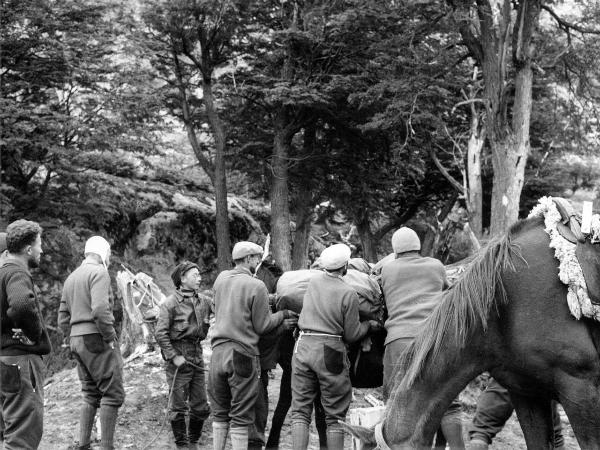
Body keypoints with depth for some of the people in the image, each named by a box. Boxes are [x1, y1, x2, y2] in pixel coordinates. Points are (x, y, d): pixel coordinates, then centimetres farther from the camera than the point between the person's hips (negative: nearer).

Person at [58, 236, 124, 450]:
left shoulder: (71, 277, 19)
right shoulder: (99, 273, -8)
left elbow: (63, 318, 18)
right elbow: (100, 310, -22)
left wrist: (74, 341, 18)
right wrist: (110, 338, -15)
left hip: (77, 340, 9)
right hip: (97, 338, -9)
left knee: (91, 395, 14)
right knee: (113, 393, -5)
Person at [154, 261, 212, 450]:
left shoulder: (204, 302, 7)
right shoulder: (171, 303, -9)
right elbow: (160, 333, -12)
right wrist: (173, 356, -16)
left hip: (197, 356, 6)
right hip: (179, 359, -6)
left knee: (201, 407, 9)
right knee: (178, 406, 2)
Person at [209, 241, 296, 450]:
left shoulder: (221, 278, 6)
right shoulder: (257, 286, -11)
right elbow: (262, 326, -8)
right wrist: (283, 314, 8)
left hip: (218, 351, 5)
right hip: (243, 355, -5)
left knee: (220, 413, 17)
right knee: (241, 417, 2)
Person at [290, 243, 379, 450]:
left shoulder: (313, 282, 5)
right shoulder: (349, 294, -9)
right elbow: (351, 335, -5)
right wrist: (369, 324, 15)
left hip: (303, 347, 4)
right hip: (330, 352, -4)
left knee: (300, 411, 7)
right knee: (335, 415, 6)